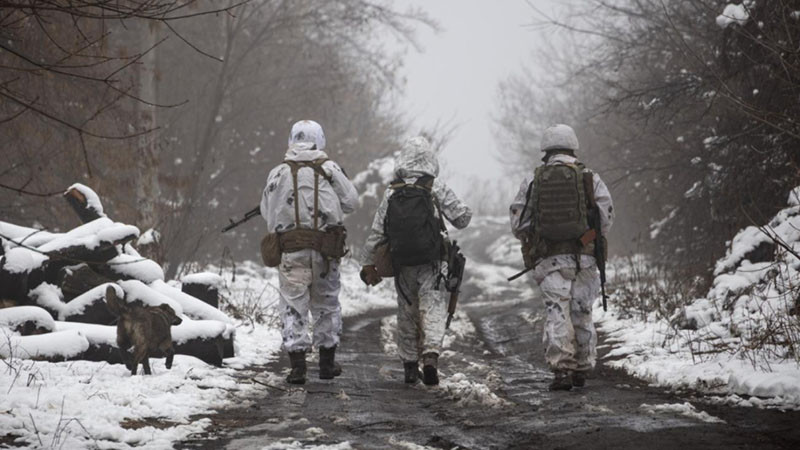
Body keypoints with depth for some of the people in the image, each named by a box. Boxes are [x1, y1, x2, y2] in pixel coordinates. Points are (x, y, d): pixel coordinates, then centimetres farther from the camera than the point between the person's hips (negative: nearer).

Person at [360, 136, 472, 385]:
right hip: (431, 264, -3)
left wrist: (368, 264, 10)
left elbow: (376, 232, 2)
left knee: (407, 314, 14)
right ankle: (431, 355, -29)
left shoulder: (391, 193, 1)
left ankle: (410, 366, 20)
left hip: (402, 265, 3)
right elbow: (461, 219, -3)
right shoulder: (436, 188, -6)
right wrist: (466, 211, 20)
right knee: (433, 309, -6)